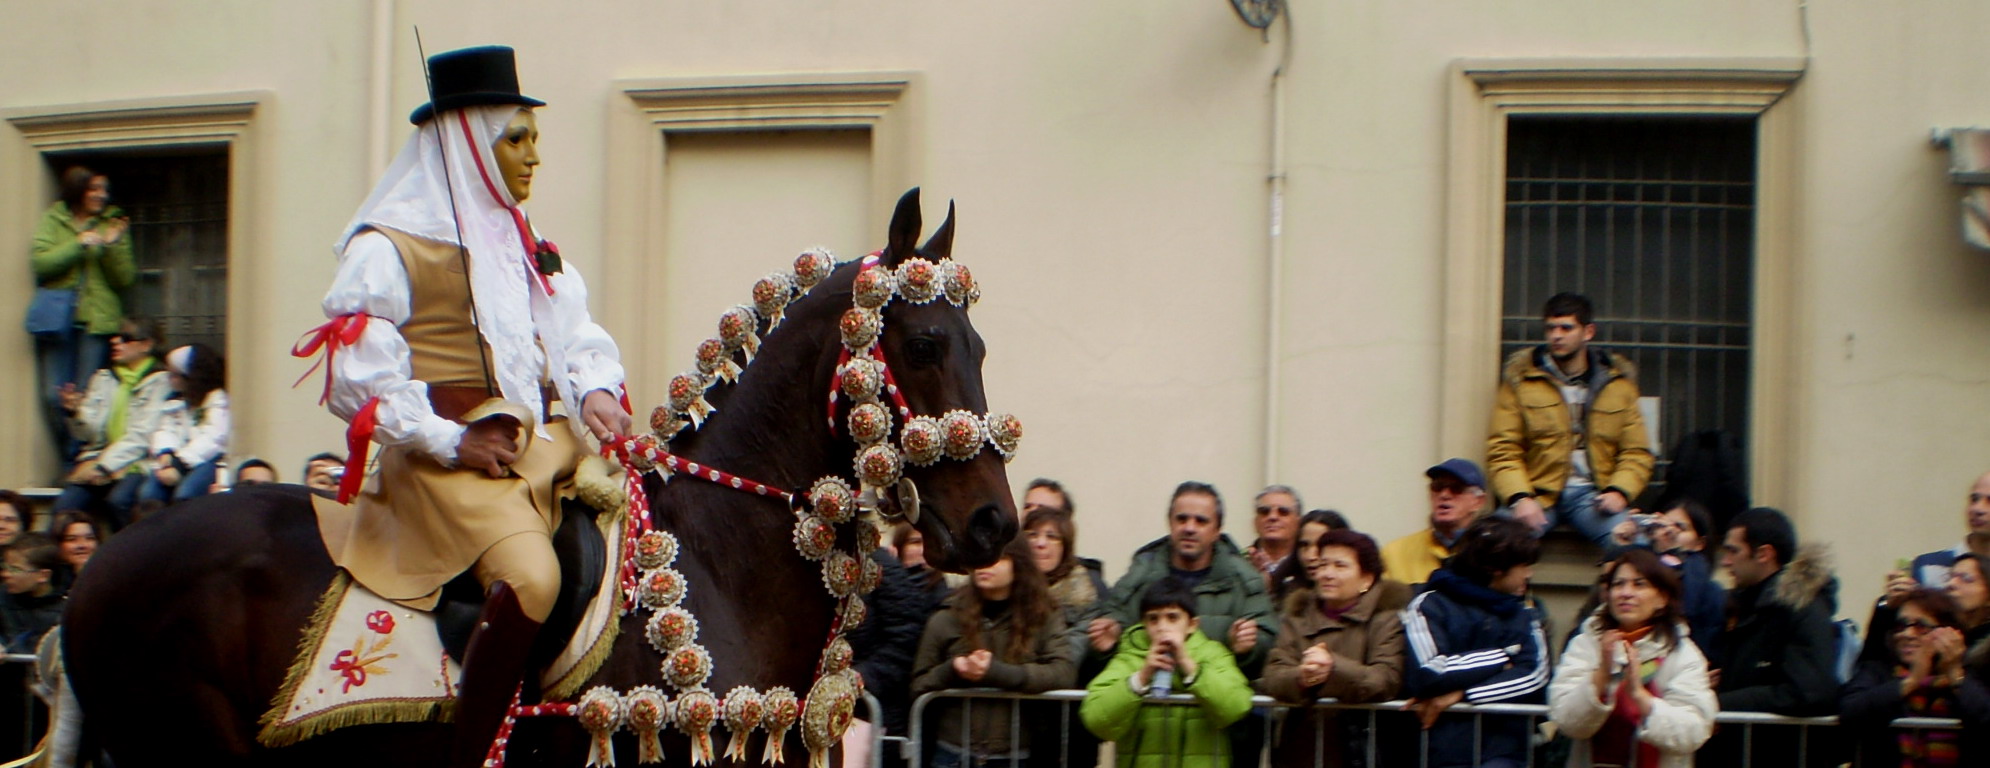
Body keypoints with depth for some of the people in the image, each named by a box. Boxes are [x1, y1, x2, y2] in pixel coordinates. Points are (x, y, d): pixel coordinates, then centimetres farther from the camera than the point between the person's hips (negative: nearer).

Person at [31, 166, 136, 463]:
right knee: (54, 398, -5)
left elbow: (124, 279, 5)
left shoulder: (113, 224, 10)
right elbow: (40, 262, -4)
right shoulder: (52, 220, 9)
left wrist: (112, 246, -10)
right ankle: (70, 464, 8)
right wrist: (79, 244, -12)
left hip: (97, 323, 0)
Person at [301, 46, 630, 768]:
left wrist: (596, 392, -4)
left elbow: (576, 336, 18)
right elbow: (359, 379, -9)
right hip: (452, 457, -9)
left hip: (542, 442, 9)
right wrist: (450, 442, -14)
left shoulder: (527, 248, 19)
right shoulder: (388, 249, -4)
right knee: (530, 577, -29)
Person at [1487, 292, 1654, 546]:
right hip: (1537, 493, -1)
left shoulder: (1618, 381, 11)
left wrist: (1619, 492, -9)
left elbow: (1636, 452, 11)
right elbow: (1503, 450, 1)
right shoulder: (1520, 378, 6)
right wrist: (1519, 498, -17)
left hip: (1593, 494, 1)